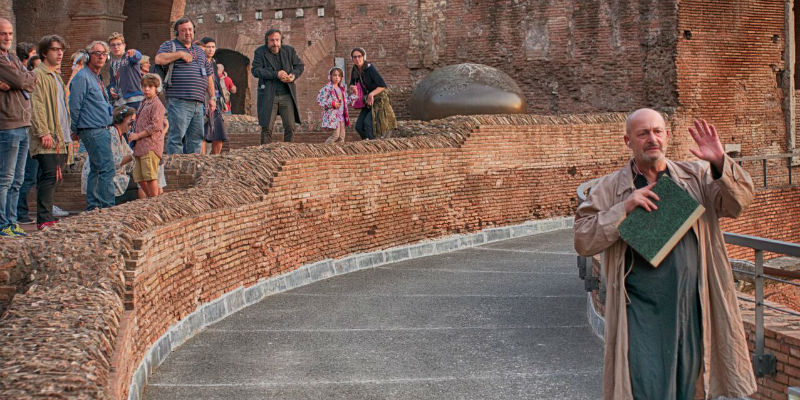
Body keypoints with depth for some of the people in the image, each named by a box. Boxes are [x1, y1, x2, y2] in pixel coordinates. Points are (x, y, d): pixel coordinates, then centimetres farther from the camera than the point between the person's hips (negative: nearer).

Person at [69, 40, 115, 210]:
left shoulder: (98, 79, 19)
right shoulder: (82, 77, -11)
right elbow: (74, 106, -12)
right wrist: (77, 130, -5)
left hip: (102, 130, 10)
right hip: (92, 131, -10)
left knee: (96, 169, 11)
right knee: (107, 168, -13)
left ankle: (93, 207, 16)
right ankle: (107, 206, -13)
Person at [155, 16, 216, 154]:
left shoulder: (199, 51, 25)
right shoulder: (169, 45, 8)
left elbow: (209, 75, 26)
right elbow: (159, 59, -13)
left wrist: (212, 97, 18)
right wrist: (180, 54, -9)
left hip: (198, 102, 6)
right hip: (179, 101, -6)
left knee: (196, 138, 6)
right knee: (177, 136, -11)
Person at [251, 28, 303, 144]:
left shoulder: (289, 50, 6)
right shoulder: (260, 52, -1)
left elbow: (300, 65, 13)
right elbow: (255, 70, -12)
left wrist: (293, 75, -9)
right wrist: (276, 74, -21)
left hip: (287, 95, 2)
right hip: (268, 95, -2)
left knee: (290, 126, 0)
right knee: (267, 128, -3)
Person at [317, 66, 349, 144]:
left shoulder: (341, 88, 14)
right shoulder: (327, 88, -10)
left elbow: (345, 100, 26)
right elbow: (319, 100, -15)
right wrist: (332, 104, -20)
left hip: (341, 115, 7)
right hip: (332, 115, -7)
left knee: (341, 137, 5)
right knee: (336, 135, -15)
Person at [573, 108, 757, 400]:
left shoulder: (696, 177, 10)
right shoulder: (610, 188, 3)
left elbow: (740, 201, -2)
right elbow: (583, 241, -4)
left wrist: (720, 163, -19)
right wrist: (624, 208, -15)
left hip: (690, 309, 3)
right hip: (642, 314, -3)